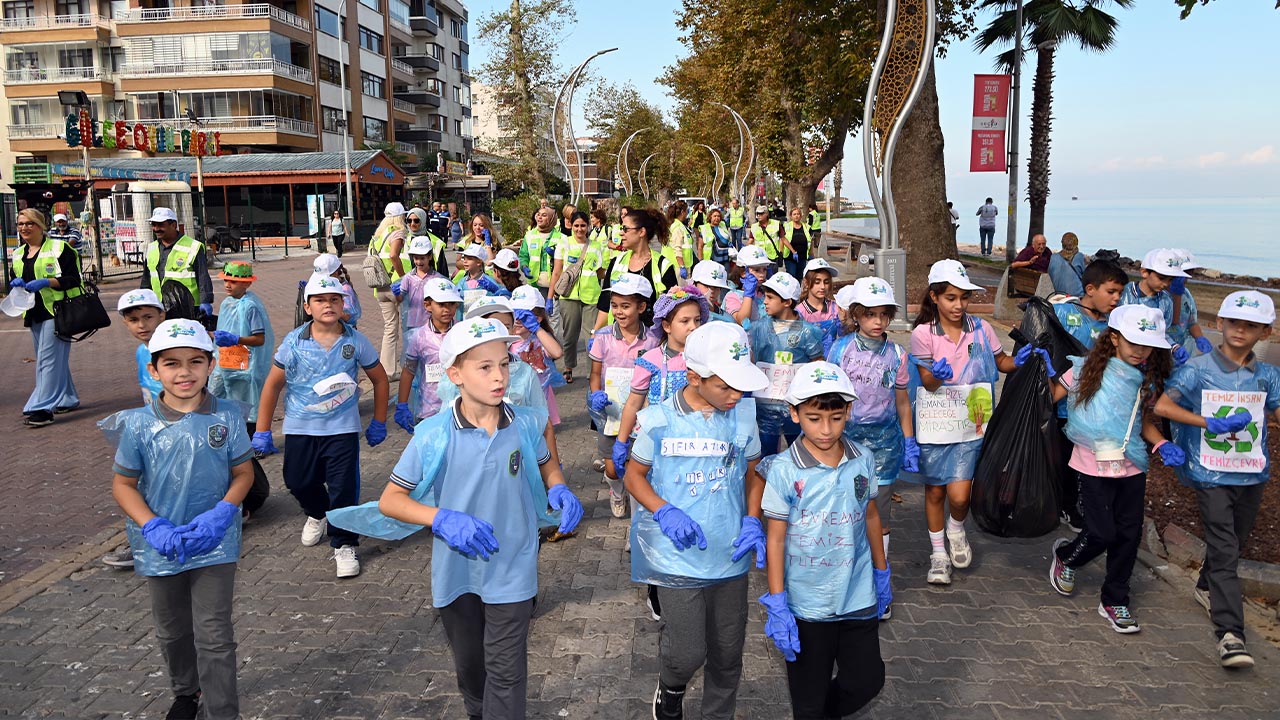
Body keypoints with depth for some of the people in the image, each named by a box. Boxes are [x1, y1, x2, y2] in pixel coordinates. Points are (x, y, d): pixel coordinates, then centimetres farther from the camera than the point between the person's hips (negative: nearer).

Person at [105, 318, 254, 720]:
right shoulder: (139, 425, -10)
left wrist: (219, 515, -18)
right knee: (173, 631, 22)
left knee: (215, 636, 0)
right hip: (162, 547, 2)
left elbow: (243, 473, -2)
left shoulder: (227, 417, -11)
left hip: (214, 544, -2)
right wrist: (153, 527, -18)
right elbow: (123, 484, -3)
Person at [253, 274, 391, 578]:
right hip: (299, 428, 2)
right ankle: (317, 513, 46)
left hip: (342, 428, -2)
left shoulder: (356, 341, -7)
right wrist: (262, 431, 1)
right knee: (298, 482, 13)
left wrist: (379, 423, 8)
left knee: (343, 489, -5)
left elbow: (380, 380, 6)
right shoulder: (294, 342, -6)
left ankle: (344, 545, 13)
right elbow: (273, 385, 1)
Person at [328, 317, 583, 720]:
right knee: (468, 662, 22)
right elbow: (390, 500, -11)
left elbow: (547, 464, 12)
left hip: (511, 570, 0)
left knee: (506, 667, 3)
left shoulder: (526, 425, -10)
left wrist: (559, 490, -10)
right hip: (456, 570, 1)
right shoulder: (433, 435, -16)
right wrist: (442, 519, -27)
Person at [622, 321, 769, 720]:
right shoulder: (658, 420, -11)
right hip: (678, 555, -3)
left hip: (730, 553, 3)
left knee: (728, 652, 13)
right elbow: (634, 476, 0)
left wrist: (753, 521, -5)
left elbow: (752, 473, 10)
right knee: (688, 653, -2)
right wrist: (665, 511, -16)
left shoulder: (744, 413, -2)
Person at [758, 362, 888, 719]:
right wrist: (776, 605, -11)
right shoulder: (783, 471, -16)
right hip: (806, 605, -3)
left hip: (859, 597, 4)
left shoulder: (863, 460, -4)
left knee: (867, 680, 14)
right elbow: (776, 539, -11)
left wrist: (882, 573, 17)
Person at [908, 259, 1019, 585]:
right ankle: (938, 553, 31)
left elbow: (1001, 362, 13)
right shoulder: (923, 333, -6)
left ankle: (956, 528, 25)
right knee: (934, 491, 11)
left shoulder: (981, 329, -2)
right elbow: (927, 383, -10)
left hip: (969, 424, 0)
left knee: (959, 495, -11)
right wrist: (937, 375, -33)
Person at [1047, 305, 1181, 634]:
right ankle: (1065, 556, 30)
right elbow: (1051, 397, -2)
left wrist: (1162, 445, -4)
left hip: (1132, 468, 4)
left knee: (1129, 535, 7)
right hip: (1094, 468, -4)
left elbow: (1144, 421, 12)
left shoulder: (1148, 380, 3)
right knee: (1102, 533, -5)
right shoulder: (1087, 370, -9)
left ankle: (1115, 601, 24)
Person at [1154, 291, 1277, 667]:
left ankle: (1208, 588, 46)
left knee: (1235, 541, 20)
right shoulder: (1198, 369, -6)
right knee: (1224, 551, -9)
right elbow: (1162, 406, -15)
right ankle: (1230, 634, -11)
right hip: (1211, 476, -5)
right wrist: (1211, 423, -20)